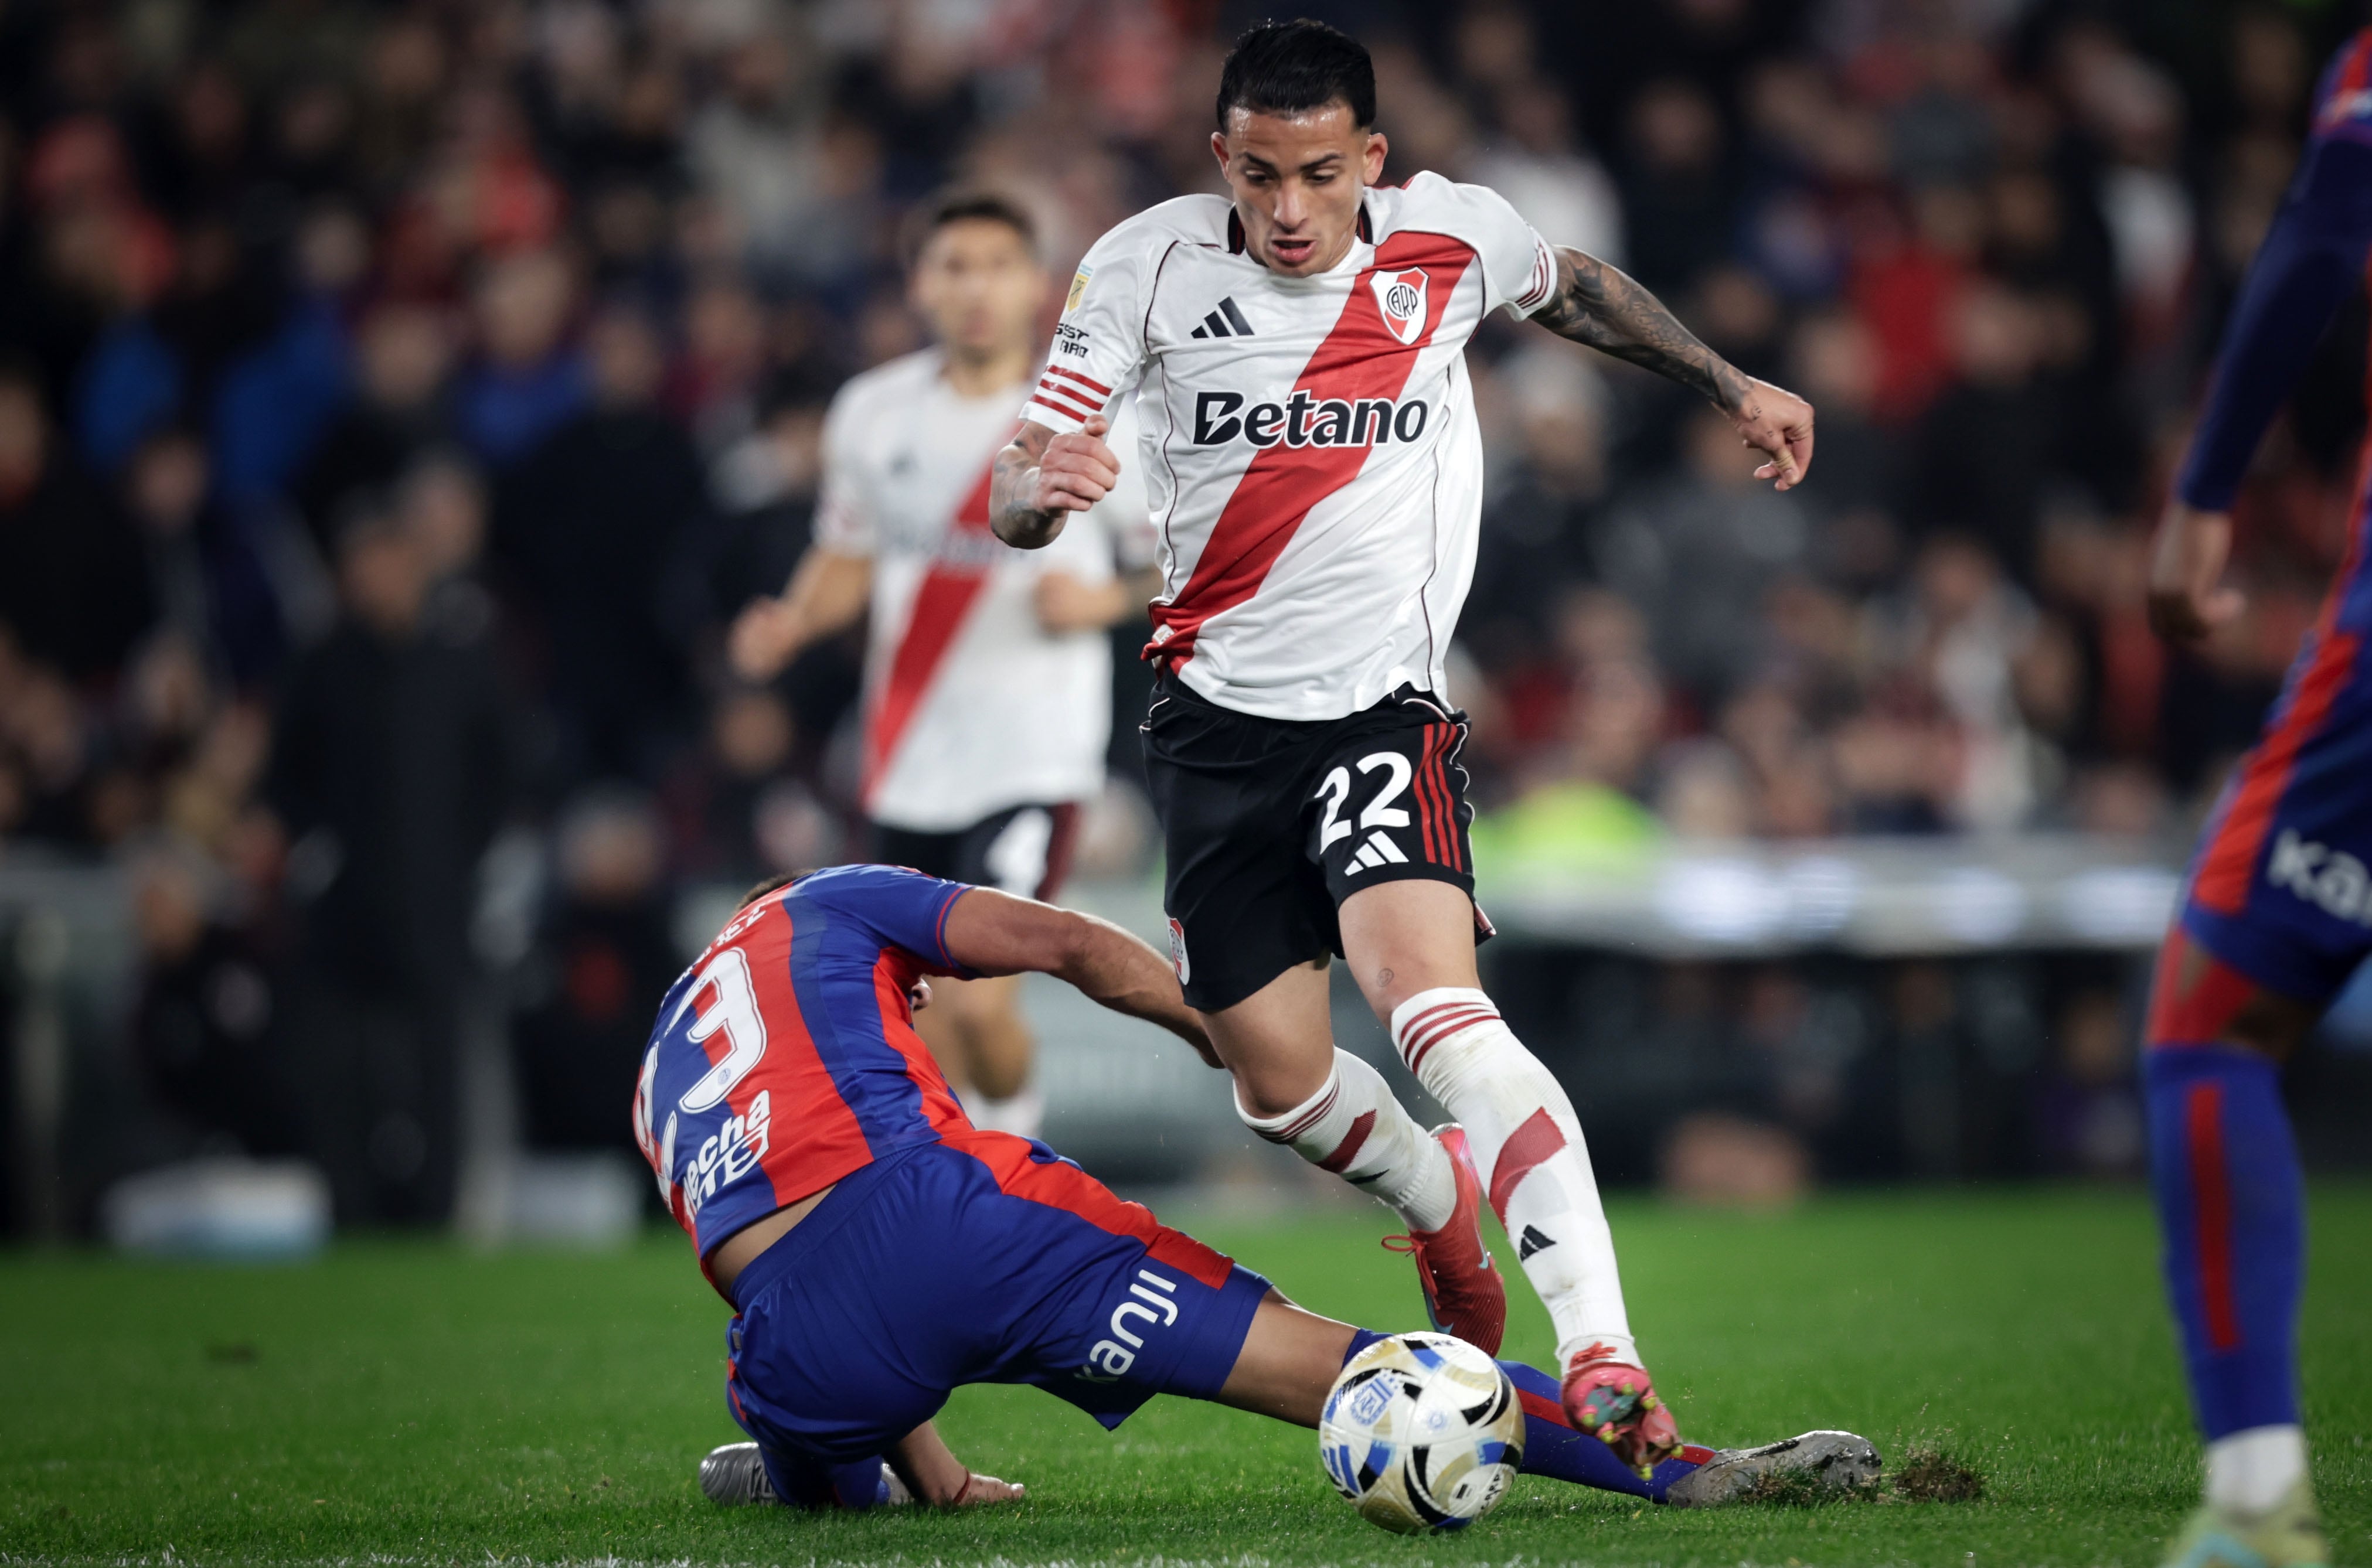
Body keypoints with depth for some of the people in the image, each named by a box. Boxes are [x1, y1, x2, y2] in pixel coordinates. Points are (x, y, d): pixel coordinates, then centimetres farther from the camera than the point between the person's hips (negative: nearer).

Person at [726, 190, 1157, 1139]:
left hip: (1035, 758, -4)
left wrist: (1104, 600, -16)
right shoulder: (873, 413, 6)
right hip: (909, 765, 4)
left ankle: (1014, 1141, 11)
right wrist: (791, 624, -2)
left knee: (981, 999, -17)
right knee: (922, 1016, 8)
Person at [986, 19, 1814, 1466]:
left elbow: (1573, 288, 22)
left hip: (1384, 702, -2)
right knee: (1280, 1086, 6)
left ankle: (1606, 1356, -36)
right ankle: (1443, 1205, 42)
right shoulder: (1149, 265, -6)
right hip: (1219, 715, 2)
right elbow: (1014, 503, -9)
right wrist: (1043, 486, -32)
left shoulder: (1451, 234, -3)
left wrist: (1731, 386, 23)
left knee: (1429, 995, -26)